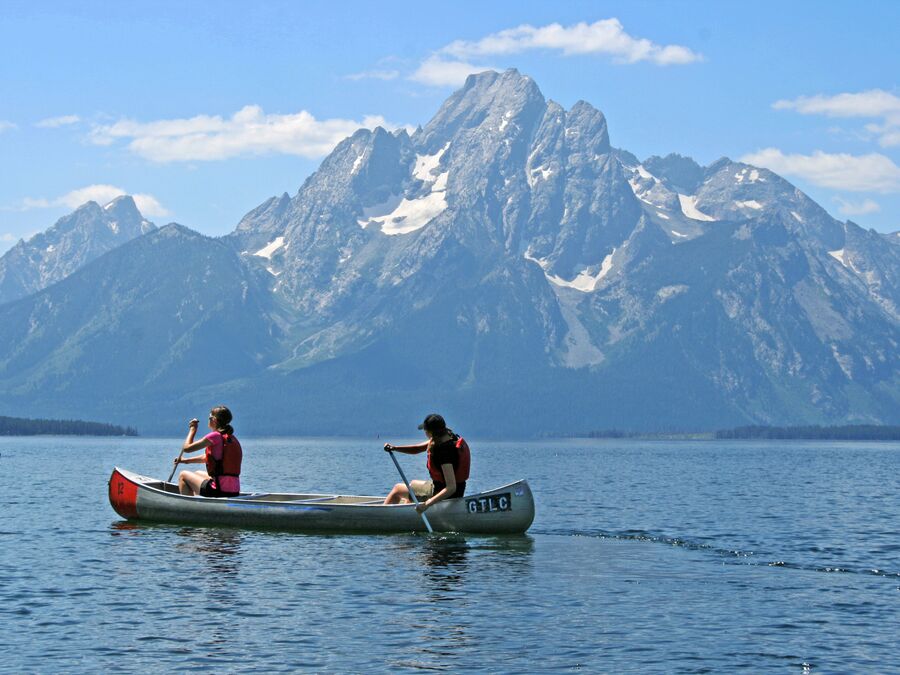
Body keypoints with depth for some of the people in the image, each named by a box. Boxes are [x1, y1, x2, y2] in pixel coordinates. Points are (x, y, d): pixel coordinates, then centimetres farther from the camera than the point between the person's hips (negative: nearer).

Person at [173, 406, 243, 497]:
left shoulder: (215, 436, -13)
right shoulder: (232, 439, 13)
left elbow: (187, 448, -8)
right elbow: (208, 457, 27)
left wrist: (192, 429, 7)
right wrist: (185, 460, 33)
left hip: (219, 491, -8)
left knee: (183, 475, 12)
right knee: (198, 473, 33)